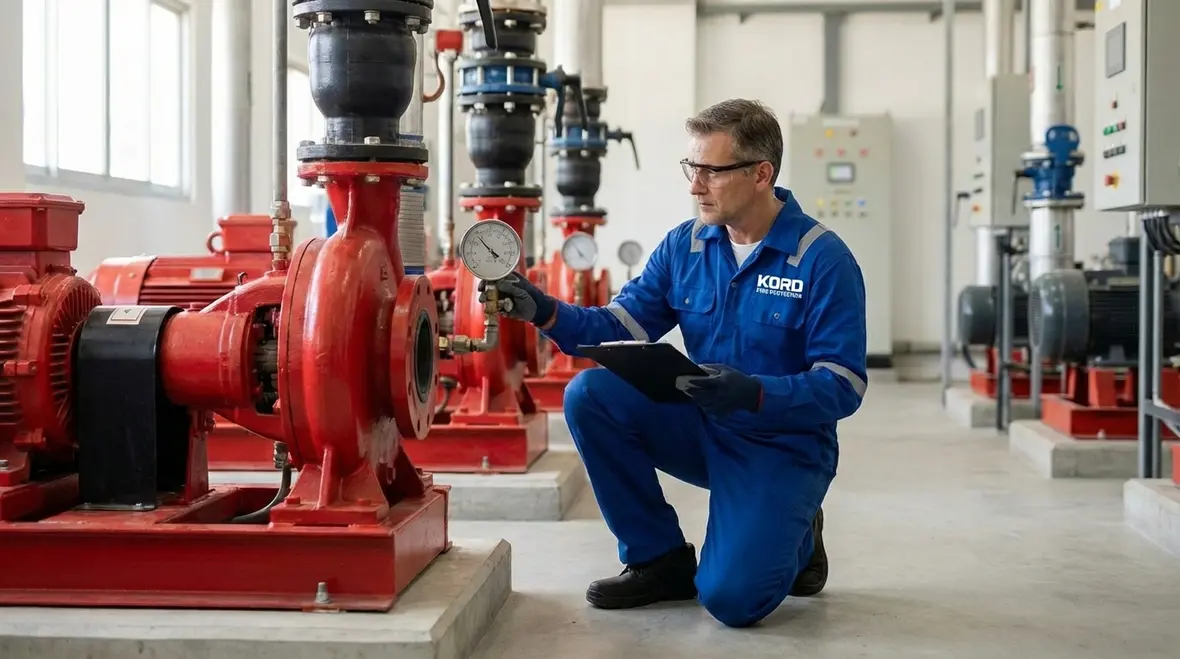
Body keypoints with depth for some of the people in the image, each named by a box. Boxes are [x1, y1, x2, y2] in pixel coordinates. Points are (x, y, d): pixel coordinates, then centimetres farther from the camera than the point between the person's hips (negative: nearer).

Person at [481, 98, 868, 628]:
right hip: (702, 430, 5)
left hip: (783, 447, -5)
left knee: (731, 598, -23)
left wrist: (754, 393, -33)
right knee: (589, 394, -18)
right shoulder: (684, 246, 1)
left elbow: (842, 386, -18)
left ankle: (794, 542, 16)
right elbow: (619, 327, -3)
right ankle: (660, 560, -1)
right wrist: (544, 311, -19)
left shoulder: (824, 259, -15)